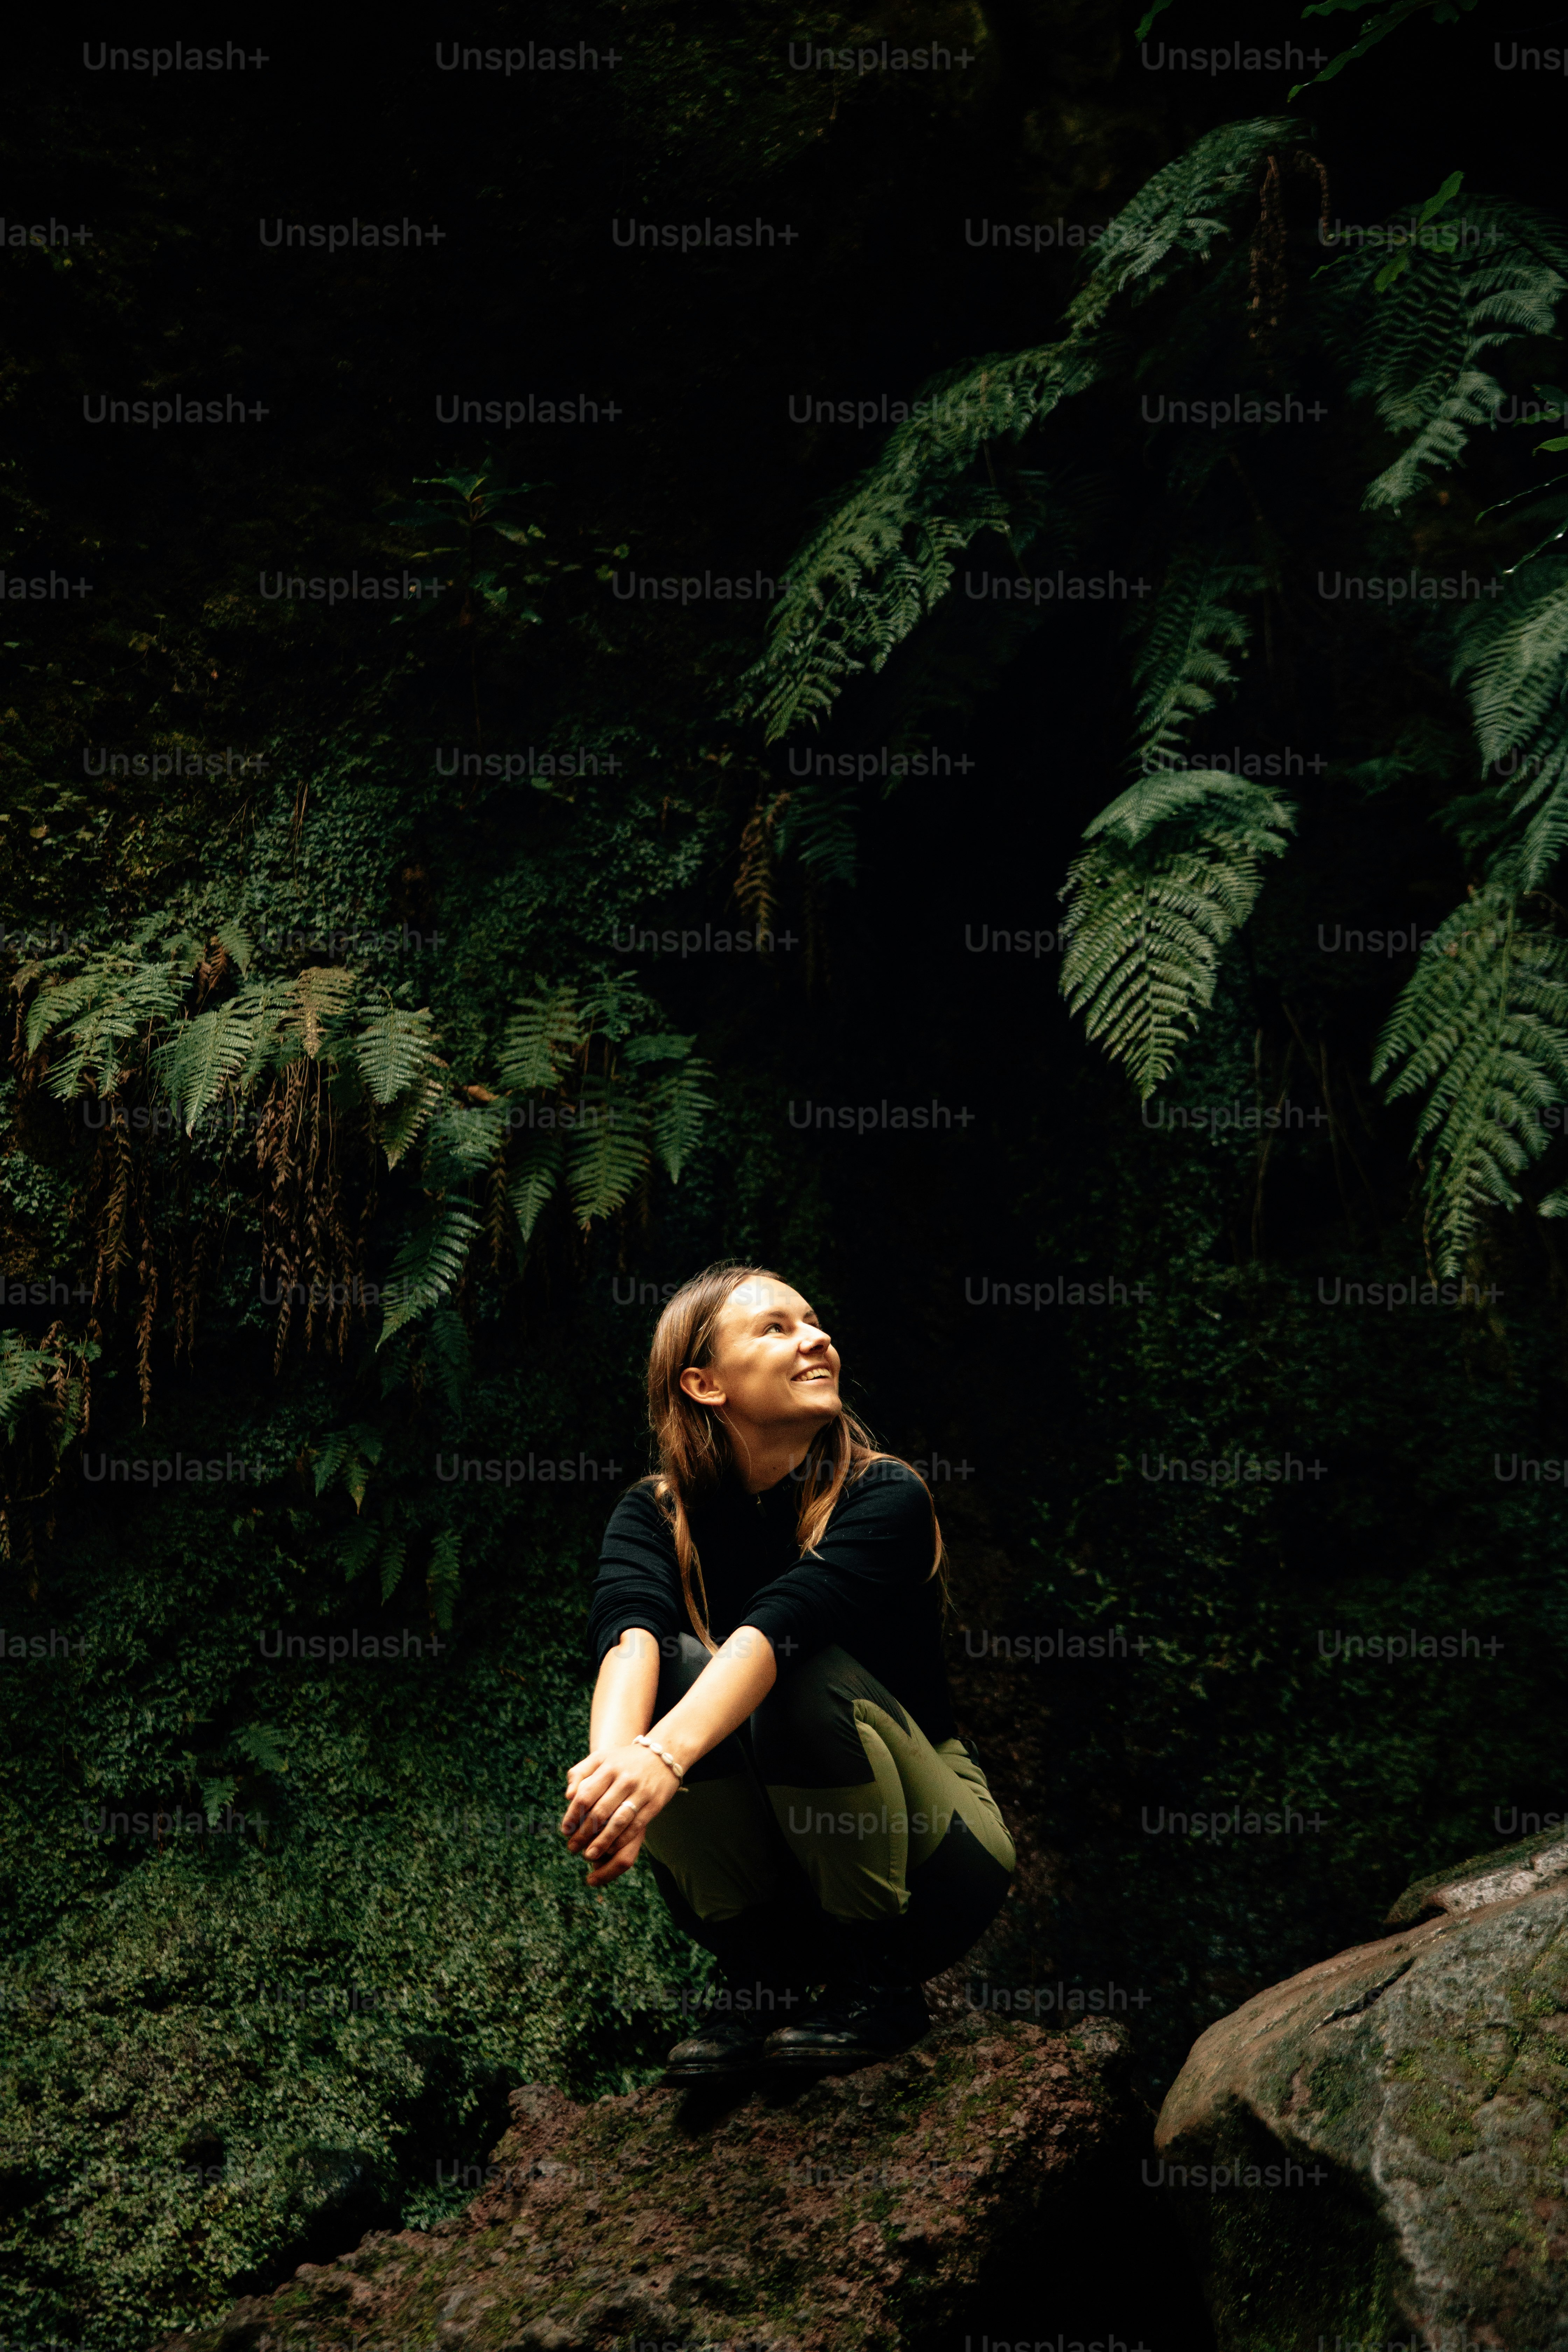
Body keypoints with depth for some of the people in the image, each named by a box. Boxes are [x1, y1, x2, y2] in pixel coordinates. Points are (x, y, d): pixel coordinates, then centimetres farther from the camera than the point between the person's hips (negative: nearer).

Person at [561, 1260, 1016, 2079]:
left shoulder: (884, 1495, -16)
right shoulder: (656, 1514, -7)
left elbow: (780, 1625, -37)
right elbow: (627, 1631, -31)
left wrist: (663, 1756, -55)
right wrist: (610, 1761, -54)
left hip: (927, 1871, -2)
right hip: (768, 1875, 3)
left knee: (804, 1676, -31)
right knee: (675, 1666, -24)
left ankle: (881, 1980, -13)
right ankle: (755, 1977, -11)